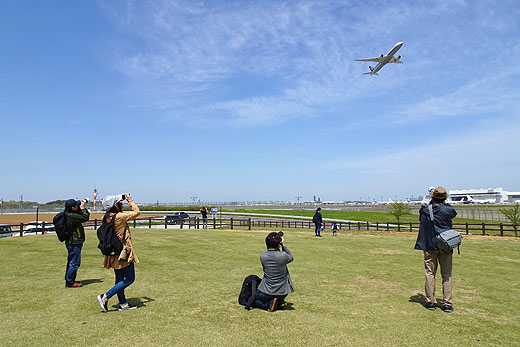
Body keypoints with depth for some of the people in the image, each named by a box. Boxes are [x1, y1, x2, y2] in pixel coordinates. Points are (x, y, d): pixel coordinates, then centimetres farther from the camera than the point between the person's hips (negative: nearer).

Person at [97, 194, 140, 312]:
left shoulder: (107, 218, 4)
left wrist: (122, 200, 18)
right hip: (123, 253, -9)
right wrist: (130, 200, 1)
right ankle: (105, 297, -1)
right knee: (130, 279, 1)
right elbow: (137, 212, -10)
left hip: (114, 253, 9)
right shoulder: (119, 217, -20)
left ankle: (123, 304, 25)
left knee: (119, 279, 16)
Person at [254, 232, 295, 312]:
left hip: (267, 292, 0)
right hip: (282, 292, 0)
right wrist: (283, 245, 6)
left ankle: (270, 303, -2)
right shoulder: (283, 255, -19)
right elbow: (291, 258, 6)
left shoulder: (262, 256, -12)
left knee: (252, 301, 26)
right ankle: (280, 302, 18)